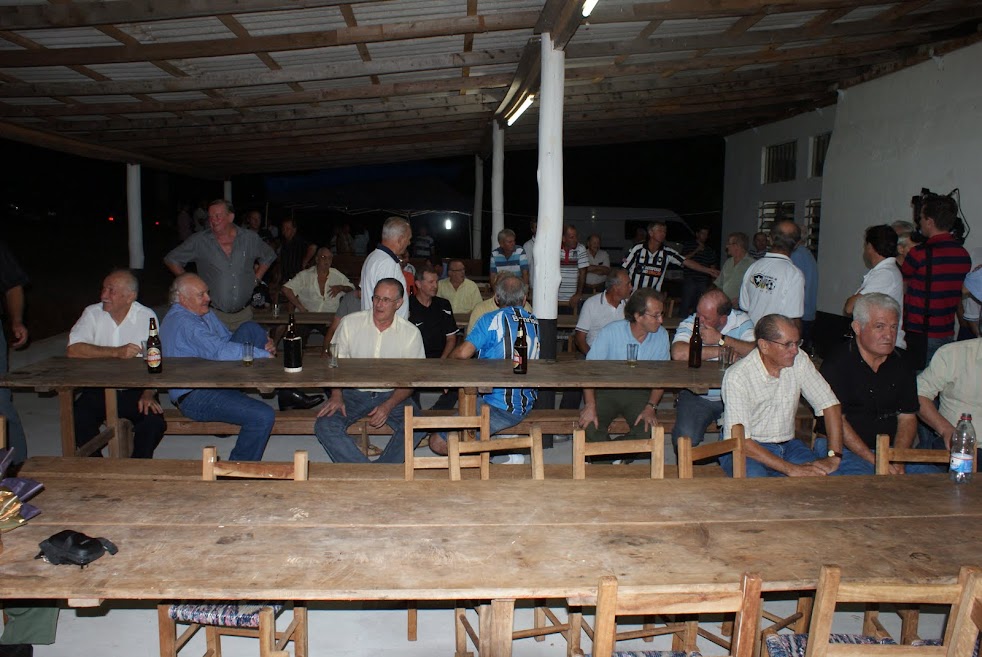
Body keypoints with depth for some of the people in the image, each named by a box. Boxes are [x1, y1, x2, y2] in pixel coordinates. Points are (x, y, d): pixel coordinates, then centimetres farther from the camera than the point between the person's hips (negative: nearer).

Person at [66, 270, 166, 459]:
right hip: (98, 390, 2)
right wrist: (117, 352, -21)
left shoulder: (147, 316, -2)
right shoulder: (93, 313, 1)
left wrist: (148, 394, -21)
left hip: (136, 391, -2)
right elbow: (73, 350, -13)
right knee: (77, 421, -24)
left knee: (154, 422, -27)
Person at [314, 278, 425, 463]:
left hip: (392, 395, -1)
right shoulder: (350, 323, -1)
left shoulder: (411, 333, -3)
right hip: (353, 393, 1)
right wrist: (336, 395, -12)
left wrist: (388, 406, -18)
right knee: (324, 426, -26)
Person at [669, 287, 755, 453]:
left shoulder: (741, 320, 0)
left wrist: (721, 339, -20)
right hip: (696, 396, -1)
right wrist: (721, 351, -18)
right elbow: (678, 353, -25)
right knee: (686, 437, -24)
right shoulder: (690, 323, -5)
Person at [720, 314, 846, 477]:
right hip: (749, 448, -5)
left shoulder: (799, 360, -5)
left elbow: (829, 403, 0)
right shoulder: (737, 376, -21)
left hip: (787, 444, 5)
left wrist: (834, 457, -12)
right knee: (756, 480, -35)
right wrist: (792, 469, -27)